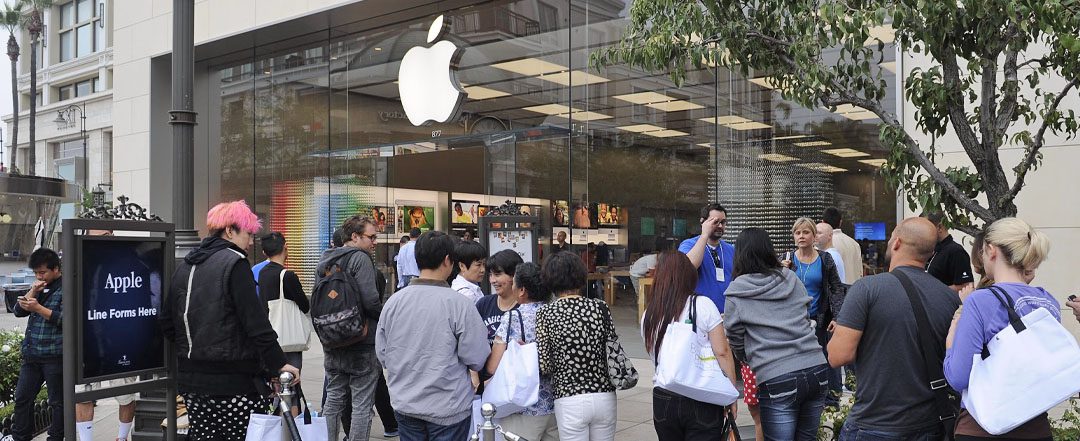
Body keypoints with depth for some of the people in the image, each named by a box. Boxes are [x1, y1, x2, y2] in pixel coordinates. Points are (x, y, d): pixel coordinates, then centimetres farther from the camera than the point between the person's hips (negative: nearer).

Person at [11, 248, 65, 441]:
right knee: (22, 398, 12)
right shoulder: (39, 287, 14)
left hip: (55, 355, -7)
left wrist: (37, 307, -22)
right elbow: (18, 311, 10)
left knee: (57, 402, 4)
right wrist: (32, 292, -4)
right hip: (31, 355, 7)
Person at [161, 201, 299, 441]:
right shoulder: (234, 263, -9)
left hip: (191, 377, 8)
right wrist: (279, 363, -14)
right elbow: (256, 322, -16)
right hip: (233, 377, -8)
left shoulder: (184, 267, 14)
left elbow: (166, 321, 18)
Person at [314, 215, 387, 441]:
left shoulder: (324, 262, 12)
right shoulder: (361, 258, -13)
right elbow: (371, 301, -21)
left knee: (333, 399, 17)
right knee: (362, 404, 0)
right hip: (362, 343, -8)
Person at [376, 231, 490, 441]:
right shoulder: (459, 304, -19)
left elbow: (382, 354, 2)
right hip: (448, 410, -4)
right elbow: (476, 359, -15)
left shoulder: (393, 302, -6)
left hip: (405, 405, 4)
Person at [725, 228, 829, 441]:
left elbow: (736, 342, 6)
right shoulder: (792, 279, 10)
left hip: (776, 379, -5)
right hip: (816, 369, 5)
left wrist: (751, 360, 25)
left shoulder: (736, 294, -1)